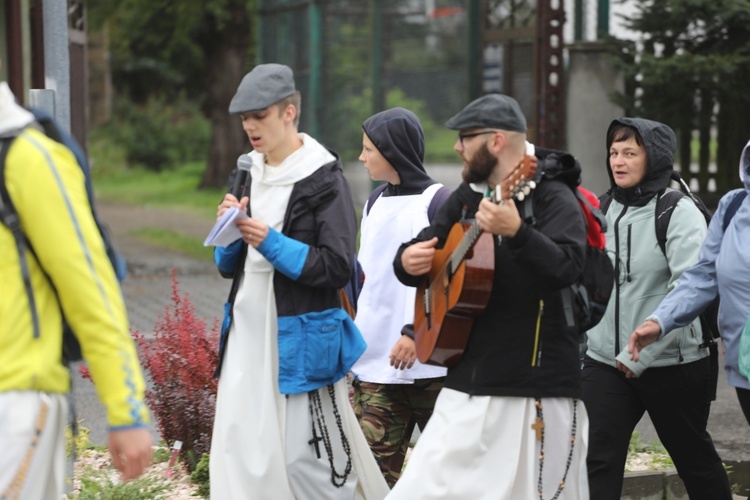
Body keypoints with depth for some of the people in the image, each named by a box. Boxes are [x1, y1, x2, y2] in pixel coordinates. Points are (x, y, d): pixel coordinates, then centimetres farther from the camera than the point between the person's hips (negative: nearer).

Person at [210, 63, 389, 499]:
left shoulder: (325, 180, -9)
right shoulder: (248, 177, 13)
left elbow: (338, 268, -15)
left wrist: (272, 243, -20)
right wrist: (231, 231, -4)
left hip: (301, 339, -7)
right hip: (248, 334, 7)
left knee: (306, 456, -4)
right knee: (240, 454, 4)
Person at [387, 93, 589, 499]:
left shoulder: (551, 198, -8)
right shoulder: (466, 198, 14)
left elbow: (566, 269, -24)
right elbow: (418, 255, 21)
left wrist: (516, 232, -40)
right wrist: (407, 260, -3)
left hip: (534, 389, -6)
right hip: (467, 385, 7)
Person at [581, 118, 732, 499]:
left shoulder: (680, 213, -10)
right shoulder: (605, 209, 7)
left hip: (671, 364, -4)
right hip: (604, 361, 4)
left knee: (694, 456, 13)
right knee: (597, 460, -6)